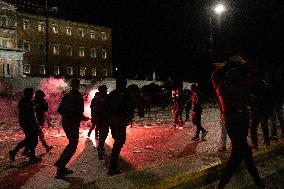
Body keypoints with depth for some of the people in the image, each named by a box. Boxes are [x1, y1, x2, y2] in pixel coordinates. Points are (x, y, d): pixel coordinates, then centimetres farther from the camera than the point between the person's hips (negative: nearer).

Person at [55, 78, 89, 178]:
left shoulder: (67, 96, 7)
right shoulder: (78, 96, -14)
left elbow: (59, 110, 11)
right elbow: (79, 113, -20)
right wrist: (84, 118, -1)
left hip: (65, 122, 7)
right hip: (73, 124, -7)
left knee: (72, 143, 20)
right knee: (73, 145, 2)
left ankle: (61, 164, 20)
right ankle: (61, 168, 1)